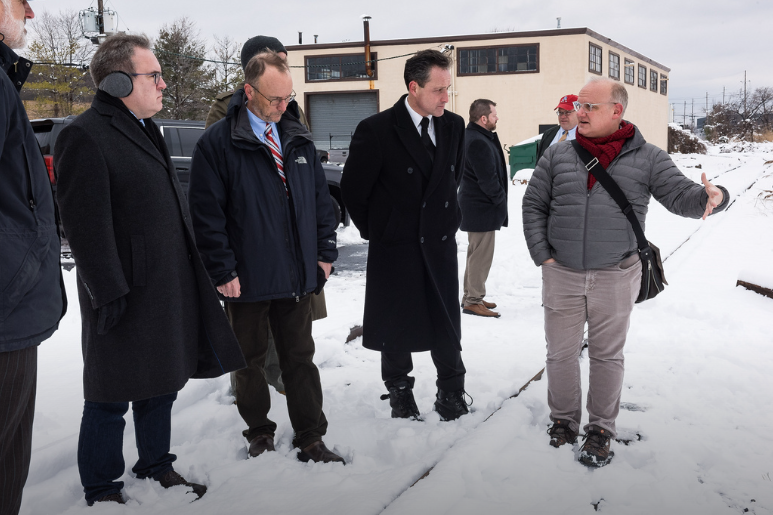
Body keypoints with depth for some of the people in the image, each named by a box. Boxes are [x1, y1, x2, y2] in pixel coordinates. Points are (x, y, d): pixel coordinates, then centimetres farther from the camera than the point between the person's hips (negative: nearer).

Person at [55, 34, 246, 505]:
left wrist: (193, 273, 20)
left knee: (161, 386, 19)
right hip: (126, 297, -9)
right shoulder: (85, 136, -15)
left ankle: (157, 467, 35)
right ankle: (102, 491, 19)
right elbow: (86, 225, -20)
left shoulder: (145, 130, 16)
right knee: (112, 398, 4)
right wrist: (107, 292, -22)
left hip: (170, 288, 9)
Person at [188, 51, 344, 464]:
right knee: (249, 360, 12)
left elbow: (320, 197, 14)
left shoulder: (298, 139, 9)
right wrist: (222, 270, -12)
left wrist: (325, 252, 8)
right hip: (246, 278, -4)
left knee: (300, 357, 10)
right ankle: (259, 432, 30)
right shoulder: (217, 143, -8)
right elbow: (206, 213, -10)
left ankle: (310, 439, 19)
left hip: (297, 275, 4)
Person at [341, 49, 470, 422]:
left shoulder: (454, 126, 2)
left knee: (446, 322, 7)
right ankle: (399, 392, 28)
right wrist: (375, 231, 2)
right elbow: (352, 189, -5)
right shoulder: (376, 130, -14)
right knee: (396, 323, 10)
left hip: (440, 242, 3)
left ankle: (451, 393, 23)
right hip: (394, 248, -3)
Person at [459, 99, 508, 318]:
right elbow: (488, 179, -24)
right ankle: (473, 301, 4)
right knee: (481, 254, -3)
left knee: (476, 253, 18)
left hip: (474, 205, 11)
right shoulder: (478, 142, -22)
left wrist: (499, 199, 13)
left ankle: (470, 296, 28)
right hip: (482, 208, -11)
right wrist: (500, 199, -9)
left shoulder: (472, 136, 13)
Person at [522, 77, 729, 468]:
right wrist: (542, 256, 0)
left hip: (615, 278, -2)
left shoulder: (646, 158, -2)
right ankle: (563, 421, 30)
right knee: (561, 353, 10)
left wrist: (711, 197, -31)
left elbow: (680, 195, -8)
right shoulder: (557, 155, 3)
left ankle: (601, 428, 26)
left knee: (606, 355, 10)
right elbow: (534, 205, 9)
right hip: (561, 275, 2)